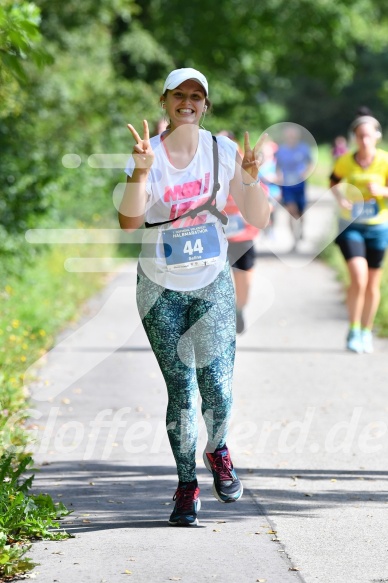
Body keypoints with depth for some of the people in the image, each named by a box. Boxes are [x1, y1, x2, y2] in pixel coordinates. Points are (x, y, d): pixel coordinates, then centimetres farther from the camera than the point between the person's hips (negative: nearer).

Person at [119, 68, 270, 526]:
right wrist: (141, 170, -33)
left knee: (217, 387, -10)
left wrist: (251, 178, -18)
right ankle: (187, 486, 14)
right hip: (161, 288, -1)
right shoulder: (147, 154, -6)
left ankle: (217, 450, 22)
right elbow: (128, 221, -20)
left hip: (213, 285, 1)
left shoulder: (223, 152, -2)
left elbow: (258, 221, -1)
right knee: (180, 391, -1)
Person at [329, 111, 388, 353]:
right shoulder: (345, 161, -6)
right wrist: (340, 198, -6)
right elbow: (334, 181, 13)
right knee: (358, 277, -19)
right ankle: (353, 331, -4)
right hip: (351, 226, -1)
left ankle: (367, 332, 27)